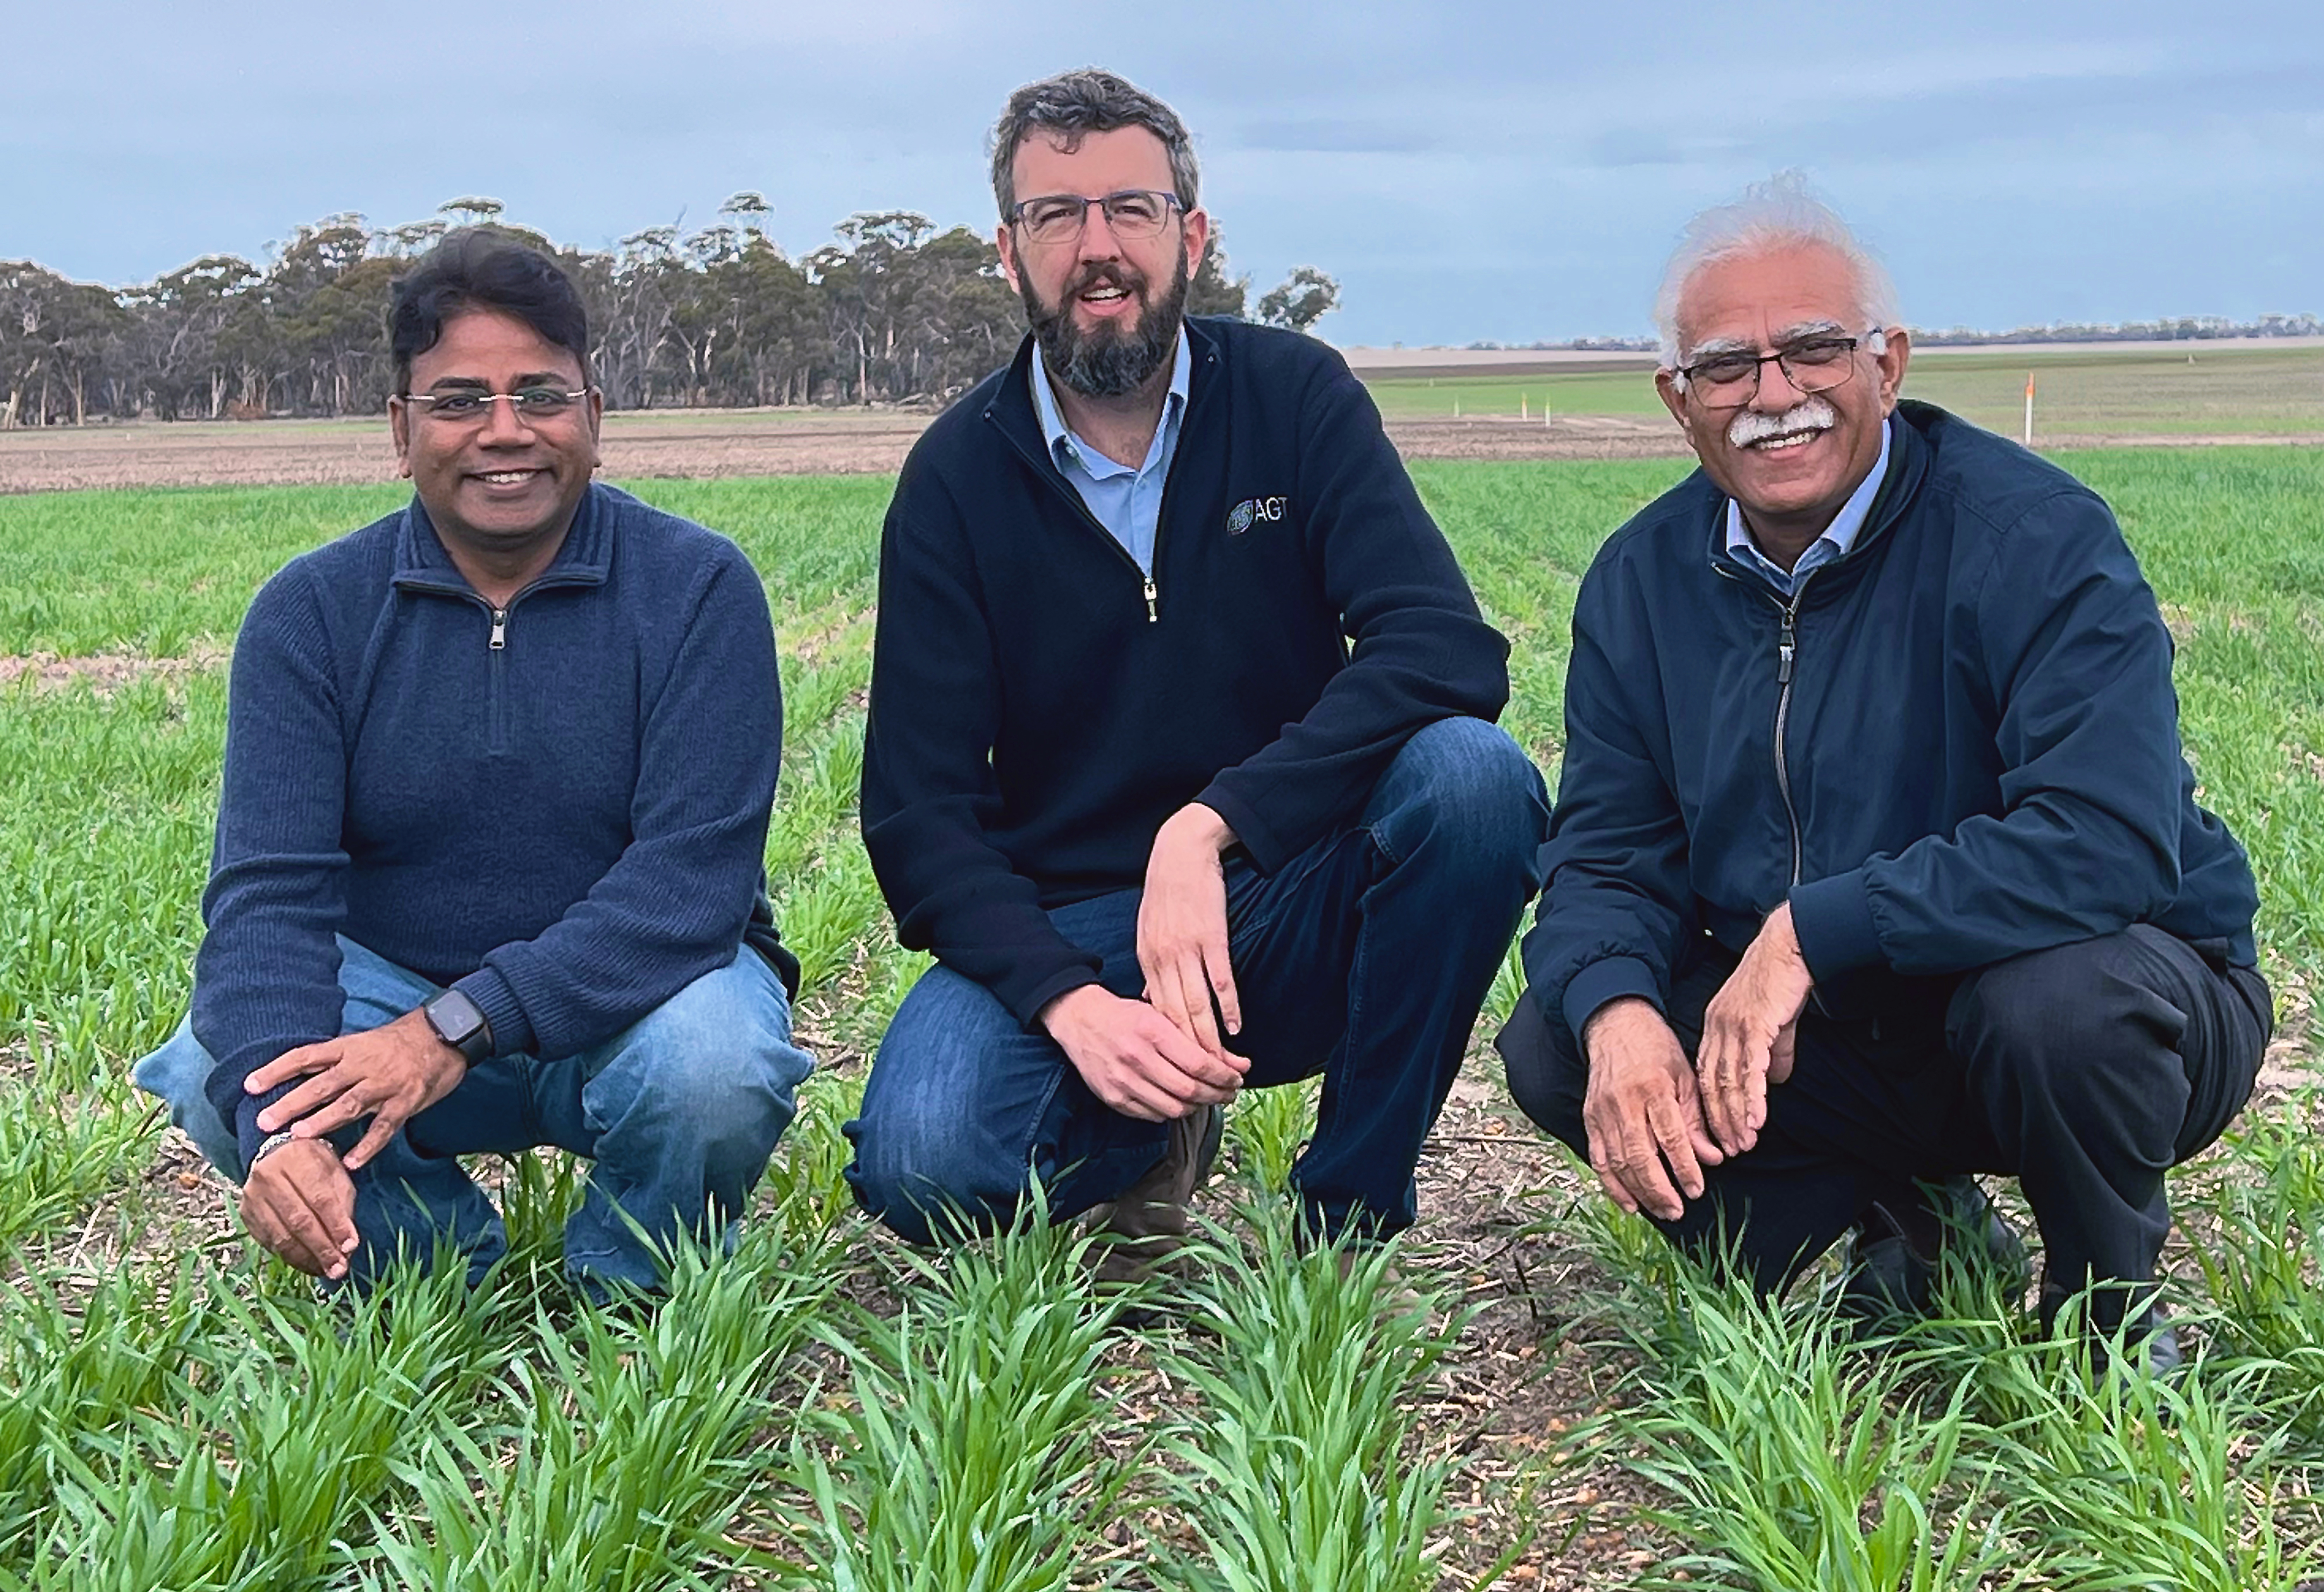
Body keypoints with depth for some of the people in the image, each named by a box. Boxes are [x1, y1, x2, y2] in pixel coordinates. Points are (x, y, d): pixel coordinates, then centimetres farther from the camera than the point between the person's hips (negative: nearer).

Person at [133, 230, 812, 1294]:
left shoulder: (696, 587, -11)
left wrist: (455, 1029, -33)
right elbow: (269, 887, -15)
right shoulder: (311, 610, -4)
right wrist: (279, 1128, -35)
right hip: (387, 986, 2)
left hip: (630, 994, -2)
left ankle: (627, 1286, 0)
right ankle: (443, 1271, 4)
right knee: (217, 1078, -26)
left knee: (711, 1063, -34)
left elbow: (694, 874, -20)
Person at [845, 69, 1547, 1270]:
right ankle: (1149, 1141, 8)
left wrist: (1206, 827, -30)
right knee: (921, 1166, -29)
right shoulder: (958, 475, -2)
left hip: (1288, 915, 0)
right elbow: (918, 809, -7)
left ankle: (1346, 1219, -12)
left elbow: (1449, 652, -18)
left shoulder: (1293, 399, -3)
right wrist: (1069, 1004, -25)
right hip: (1060, 931, 0)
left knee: (1473, 775, -29)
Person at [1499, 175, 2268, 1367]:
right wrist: (1618, 1013, -27)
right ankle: (1911, 1223, 9)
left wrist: (1809, 930, -33)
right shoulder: (1643, 580, -2)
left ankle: (2106, 1312, -3)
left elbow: (2111, 845, -31)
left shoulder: (2033, 539, -19)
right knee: (1557, 1050, -13)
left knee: (2057, 998, -38)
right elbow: (1607, 858, -4)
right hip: (1829, 1035, 5)